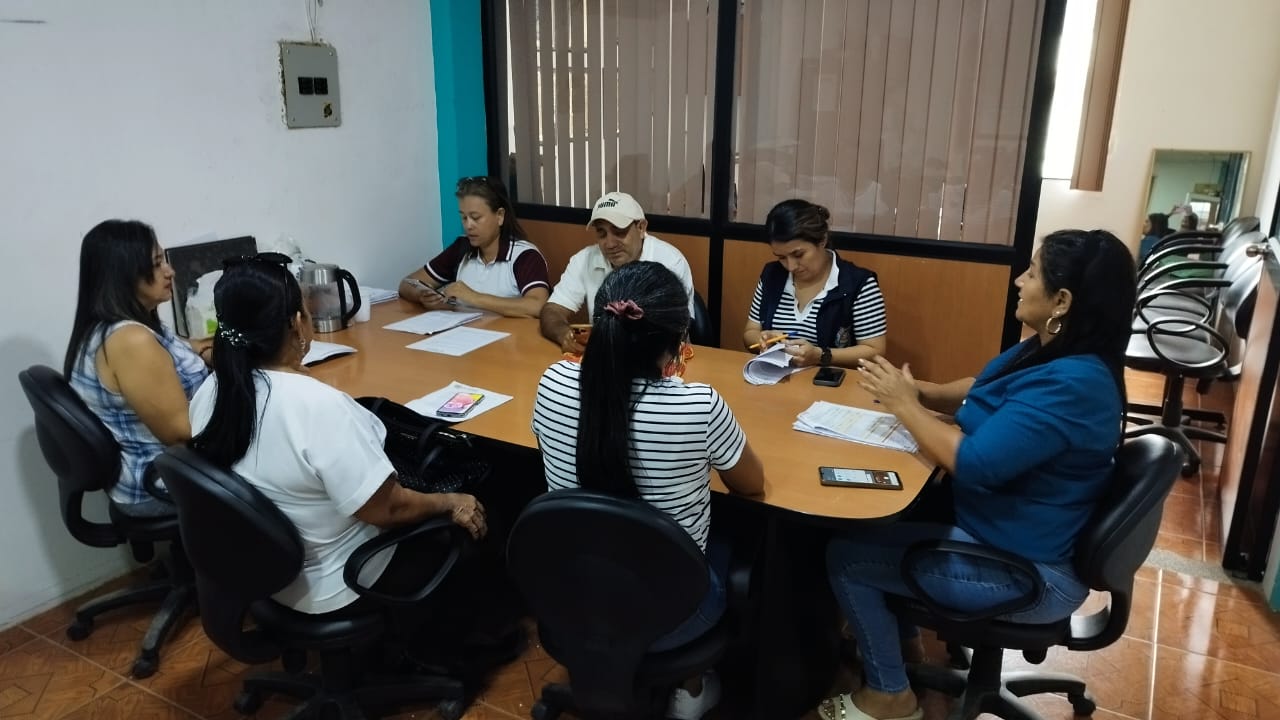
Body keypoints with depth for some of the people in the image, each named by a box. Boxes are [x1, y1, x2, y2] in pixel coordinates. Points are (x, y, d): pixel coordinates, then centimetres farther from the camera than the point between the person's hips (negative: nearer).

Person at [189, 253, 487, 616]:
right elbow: (387, 509, -27)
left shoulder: (208, 393, -10)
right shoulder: (319, 406, -34)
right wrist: (450, 503, -9)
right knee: (463, 528, 14)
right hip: (334, 589, -8)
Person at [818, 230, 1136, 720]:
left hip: (1027, 572, -10)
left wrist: (906, 406, -18)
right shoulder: (1050, 353, 0)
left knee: (845, 555, -5)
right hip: (1008, 533, 10)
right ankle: (902, 642, 32)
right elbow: (980, 391, 15)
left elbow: (974, 464, -32)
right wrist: (921, 392, -4)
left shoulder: (1071, 384, -30)